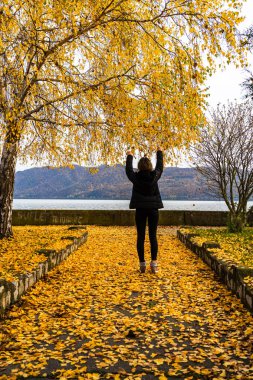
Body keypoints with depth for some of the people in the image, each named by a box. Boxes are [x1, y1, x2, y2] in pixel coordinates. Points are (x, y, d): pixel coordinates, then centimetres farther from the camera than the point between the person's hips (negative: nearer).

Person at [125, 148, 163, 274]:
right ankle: (154, 263, 1)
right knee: (153, 236, 4)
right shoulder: (154, 176, -6)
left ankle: (142, 264, 6)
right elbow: (160, 167, 14)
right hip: (153, 209, 0)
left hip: (140, 209, 0)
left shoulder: (136, 177, -6)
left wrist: (129, 156, 31)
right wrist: (159, 153, 29)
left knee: (140, 237, 5)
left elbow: (128, 170, 14)